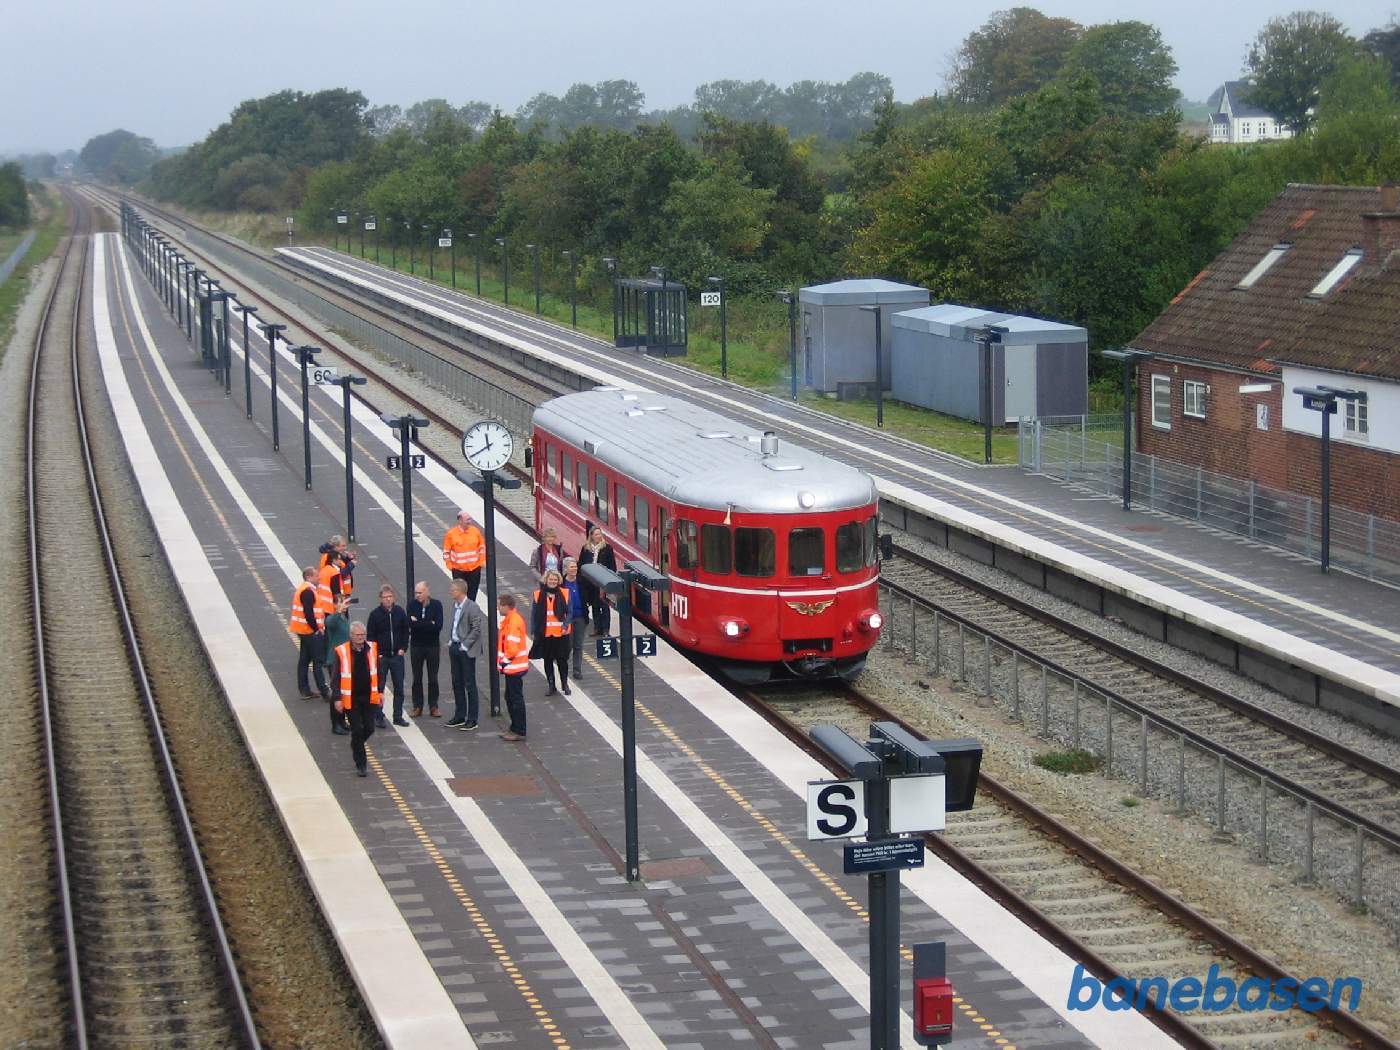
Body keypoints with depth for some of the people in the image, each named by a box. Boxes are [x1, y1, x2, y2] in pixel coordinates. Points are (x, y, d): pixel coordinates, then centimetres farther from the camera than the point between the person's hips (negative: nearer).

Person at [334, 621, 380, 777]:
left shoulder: (372, 649, 1)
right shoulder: (341, 652, -9)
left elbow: (377, 672, 11)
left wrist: (379, 692, 8)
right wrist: (337, 699, -9)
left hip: (369, 697, 3)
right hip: (351, 699, -3)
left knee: (369, 728, 3)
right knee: (357, 730, -1)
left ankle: (356, 745, 35)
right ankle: (360, 764, 10)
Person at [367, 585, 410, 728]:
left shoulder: (400, 612, 0)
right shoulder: (375, 614, -7)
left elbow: (406, 631, 9)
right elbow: (370, 636, -4)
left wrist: (403, 648, -1)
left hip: (397, 655, 3)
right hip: (381, 657, -2)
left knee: (399, 687, 6)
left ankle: (398, 716, 14)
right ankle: (379, 717, 11)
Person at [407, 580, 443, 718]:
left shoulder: (436, 605, -7)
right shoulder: (412, 605, -4)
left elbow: (438, 626, -17)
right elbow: (410, 624, -17)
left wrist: (418, 623, -16)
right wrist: (429, 624, -17)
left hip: (433, 646, -1)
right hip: (416, 645, 1)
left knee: (433, 678, 6)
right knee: (417, 678, 7)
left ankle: (433, 706, 14)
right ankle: (417, 706, 13)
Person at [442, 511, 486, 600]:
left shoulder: (475, 531, -1)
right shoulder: (451, 533, -9)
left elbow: (482, 547, 10)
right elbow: (446, 551, -2)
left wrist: (483, 561, 4)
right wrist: (449, 565, -6)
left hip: (474, 568, 2)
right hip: (458, 569, -2)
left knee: (472, 593, 10)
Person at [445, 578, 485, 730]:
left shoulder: (472, 607, -16)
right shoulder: (455, 605, 8)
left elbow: (476, 629, -16)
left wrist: (465, 645, -15)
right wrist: (450, 641, 10)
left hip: (466, 650, -8)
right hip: (454, 647, 8)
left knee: (469, 684, 0)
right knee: (457, 683, 14)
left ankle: (472, 719, 7)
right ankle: (459, 716, 24)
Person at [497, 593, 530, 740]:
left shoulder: (514, 621, -20)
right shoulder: (510, 619, 12)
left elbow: (513, 646, -24)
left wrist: (505, 661, -13)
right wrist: (504, 660, 16)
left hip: (514, 667, -11)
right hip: (512, 667, 11)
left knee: (516, 699, -4)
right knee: (510, 697, 17)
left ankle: (519, 732, 1)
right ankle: (515, 728, 25)